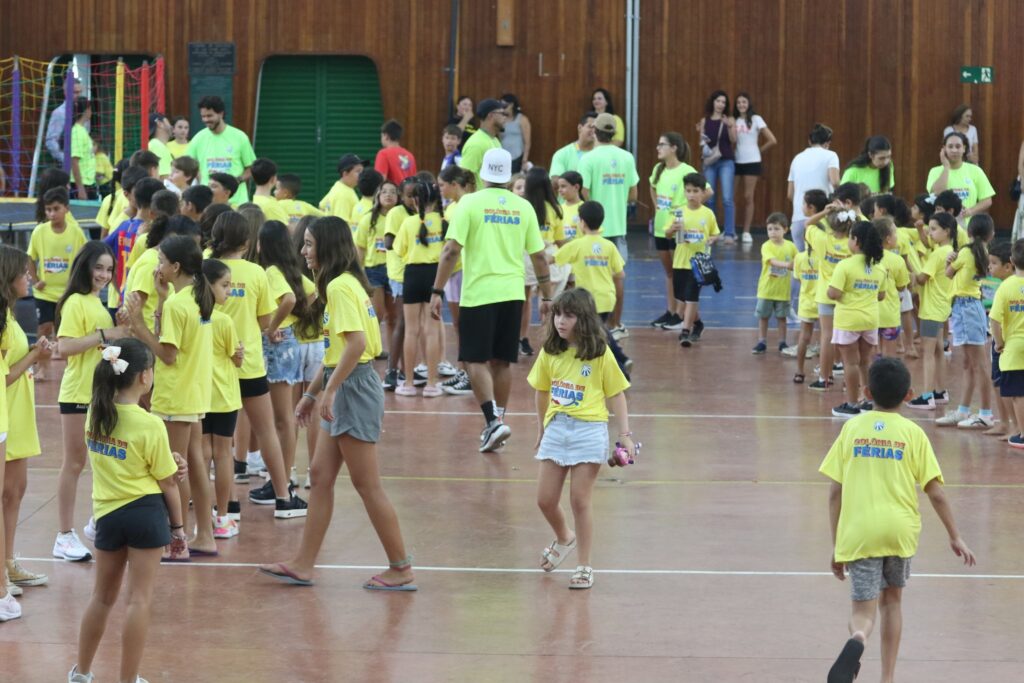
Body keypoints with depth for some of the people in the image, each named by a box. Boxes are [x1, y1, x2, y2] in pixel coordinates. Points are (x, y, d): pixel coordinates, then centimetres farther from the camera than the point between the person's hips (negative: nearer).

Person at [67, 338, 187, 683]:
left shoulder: (96, 413, -2)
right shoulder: (150, 426, -15)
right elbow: (167, 482, -7)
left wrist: (170, 460, 2)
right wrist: (178, 526, 5)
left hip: (107, 513, 5)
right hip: (145, 512, -5)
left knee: (103, 596, 19)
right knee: (140, 599, 3)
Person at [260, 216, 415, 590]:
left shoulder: (341, 286, -15)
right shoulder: (341, 284, 15)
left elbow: (356, 343, -26)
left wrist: (329, 390, -24)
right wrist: (312, 393, 23)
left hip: (353, 388, -10)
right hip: (343, 389, 10)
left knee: (366, 484, -4)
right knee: (321, 475, 11)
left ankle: (401, 569, 2)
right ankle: (303, 565, 16)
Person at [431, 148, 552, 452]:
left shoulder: (471, 203, -6)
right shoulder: (523, 207, 5)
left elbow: (451, 250, -12)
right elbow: (539, 256, 9)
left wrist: (437, 292, -8)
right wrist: (546, 296, 18)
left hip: (479, 293, -4)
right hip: (512, 293, 4)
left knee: (476, 361, 0)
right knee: (501, 361, 13)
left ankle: (494, 421, -15)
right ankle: (496, 423, 20)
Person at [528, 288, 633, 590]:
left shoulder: (600, 354, -5)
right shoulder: (550, 353, 5)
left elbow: (616, 395, -1)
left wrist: (625, 435, -6)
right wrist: (541, 429, 21)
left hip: (589, 429, -4)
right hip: (556, 429, 4)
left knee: (580, 500, -3)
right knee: (545, 499, 5)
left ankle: (584, 567, 8)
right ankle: (564, 538, 37)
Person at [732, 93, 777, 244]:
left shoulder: (756, 119, 1)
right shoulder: (733, 121, 9)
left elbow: (772, 140, -2)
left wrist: (759, 150, 3)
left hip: (751, 162, -3)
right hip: (736, 161, 3)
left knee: (748, 197, -2)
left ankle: (746, 232, 4)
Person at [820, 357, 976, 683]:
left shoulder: (852, 428, 4)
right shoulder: (912, 433, 2)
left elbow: (835, 492, 3)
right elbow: (935, 492, 0)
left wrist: (836, 544, 10)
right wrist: (955, 537, 11)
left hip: (858, 533, -1)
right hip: (900, 530, 1)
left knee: (864, 612, 0)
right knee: (891, 600, 23)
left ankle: (856, 641, -36)